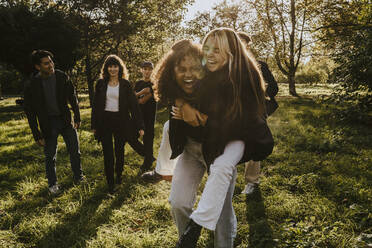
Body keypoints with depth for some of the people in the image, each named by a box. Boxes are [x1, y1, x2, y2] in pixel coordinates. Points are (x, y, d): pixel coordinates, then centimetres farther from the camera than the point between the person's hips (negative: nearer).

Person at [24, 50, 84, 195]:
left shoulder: (62, 77, -7)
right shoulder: (32, 85, -13)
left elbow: (72, 98, 4)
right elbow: (30, 112, -7)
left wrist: (77, 117, 4)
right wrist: (37, 135, -8)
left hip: (66, 119, 2)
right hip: (48, 124, -2)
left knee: (75, 152, 12)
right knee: (50, 157, 10)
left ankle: (78, 177, 33)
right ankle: (52, 184, 29)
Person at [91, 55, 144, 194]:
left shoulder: (125, 84, 0)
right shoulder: (101, 83, 4)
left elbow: (133, 104, -2)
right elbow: (96, 105, 8)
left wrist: (139, 125, -7)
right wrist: (94, 125, 5)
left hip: (121, 121, 0)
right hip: (105, 121, 1)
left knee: (119, 151, 12)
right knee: (107, 153, 2)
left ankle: (119, 175, 37)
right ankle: (110, 183, 12)